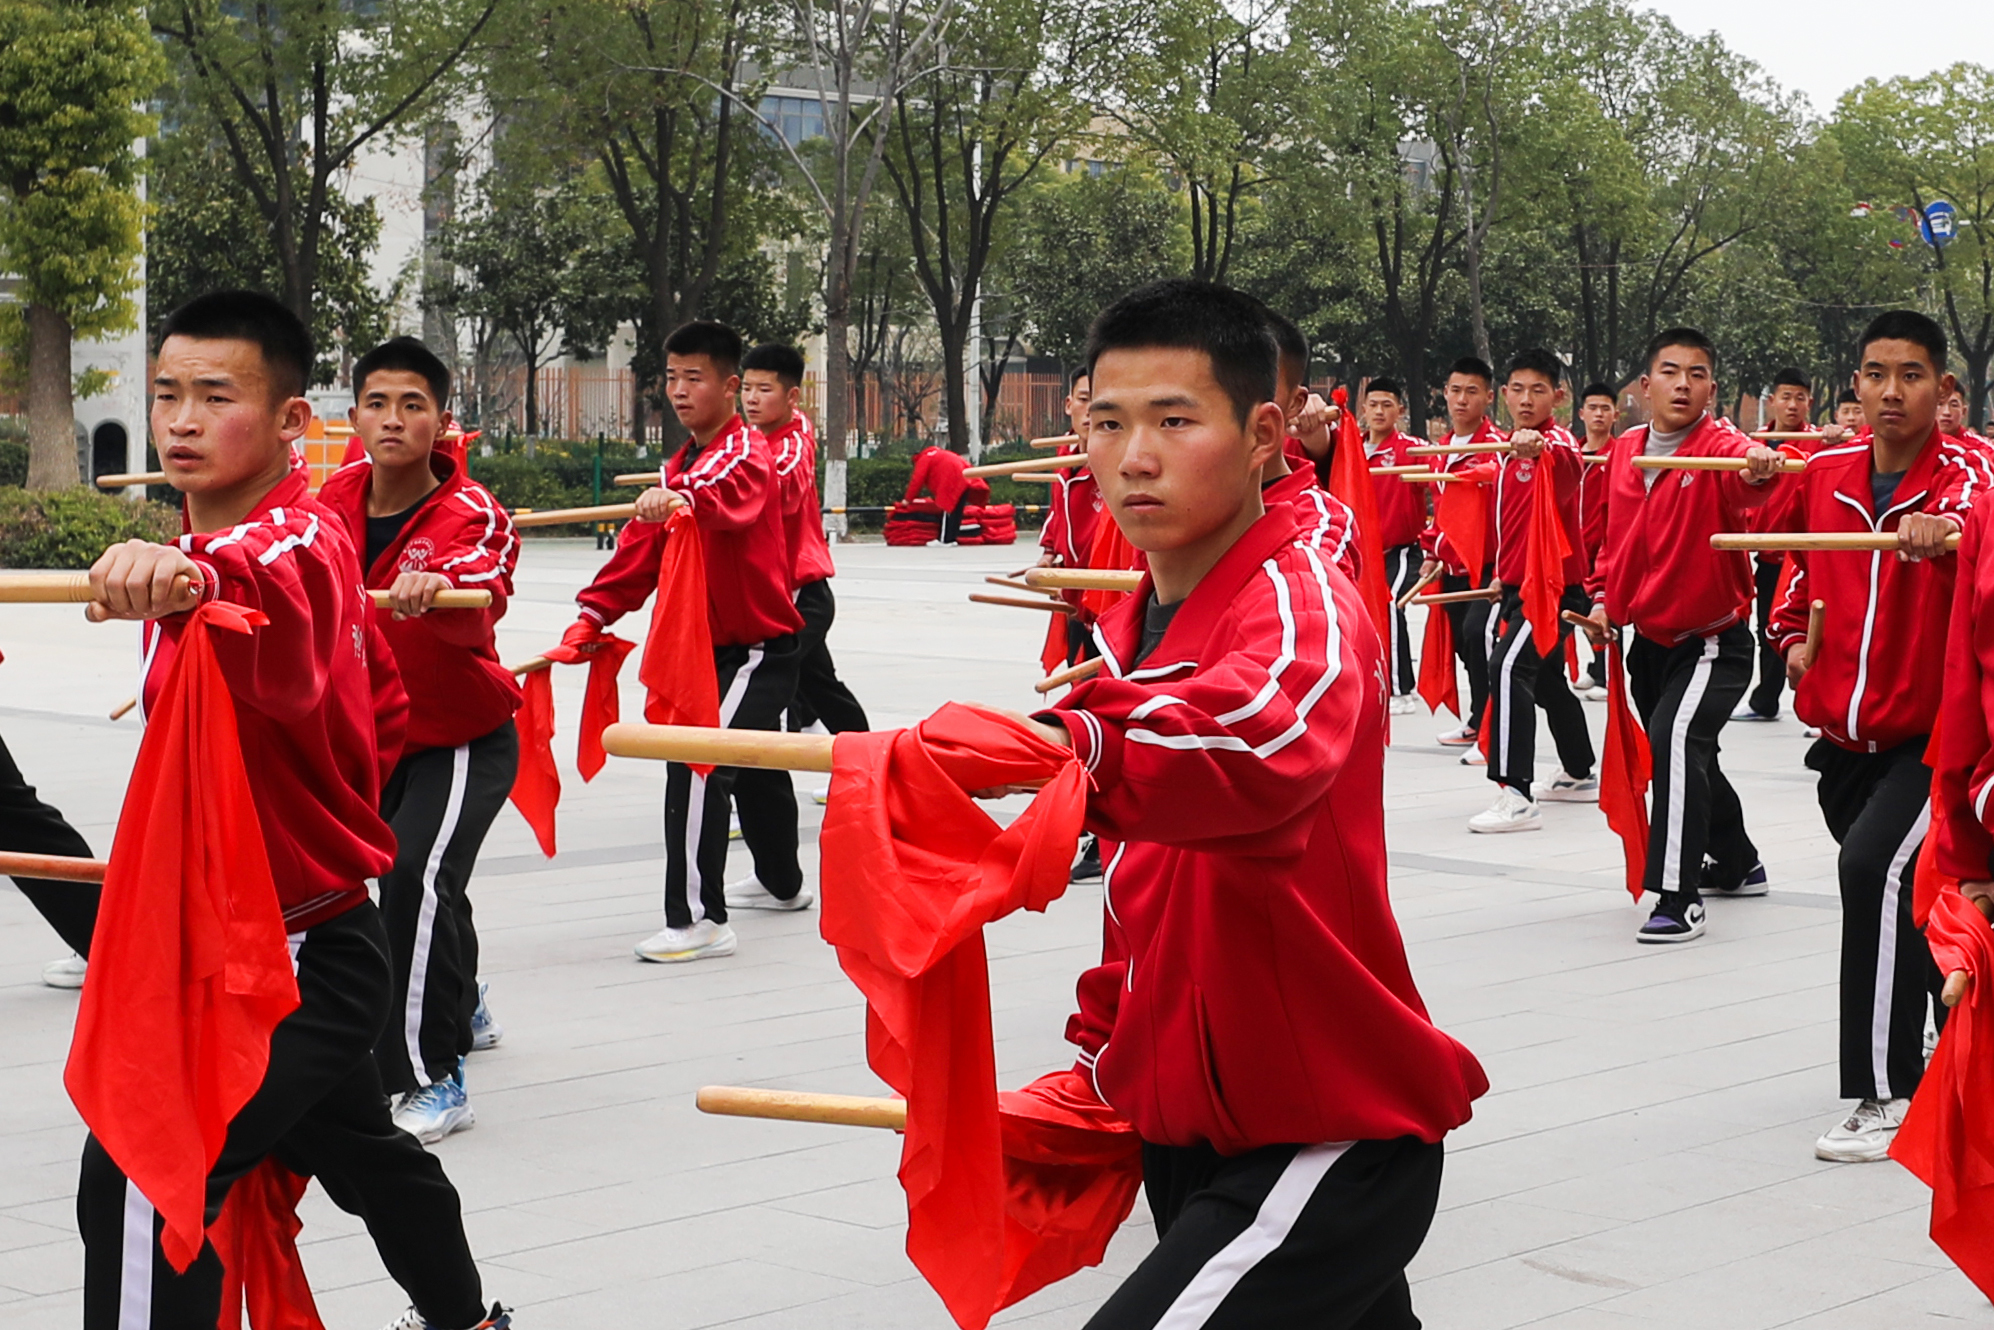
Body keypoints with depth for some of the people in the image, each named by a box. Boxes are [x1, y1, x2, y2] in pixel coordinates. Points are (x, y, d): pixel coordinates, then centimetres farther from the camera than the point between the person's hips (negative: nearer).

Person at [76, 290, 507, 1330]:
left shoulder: (294, 542, -21)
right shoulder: (220, 549, 8)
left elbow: (279, 612, -51)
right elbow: (381, 705, 20)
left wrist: (193, 578, -70)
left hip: (296, 957, -11)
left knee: (141, 1178, -21)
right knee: (357, 1145, 31)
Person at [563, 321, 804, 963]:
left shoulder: (748, 452, -14)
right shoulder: (681, 466, 14)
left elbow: (733, 498, -40)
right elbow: (642, 548, 7)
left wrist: (681, 498, -61)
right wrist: (593, 616, -5)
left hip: (758, 649, -10)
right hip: (715, 645, 10)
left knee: (695, 765, -23)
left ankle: (700, 920, -23)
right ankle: (781, 880, 48)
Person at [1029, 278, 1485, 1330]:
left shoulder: (1301, 605, -20)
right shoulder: (1130, 636, 8)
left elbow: (1261, 748, -46)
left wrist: (1075, 743, -61)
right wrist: (1105, 1064, 15)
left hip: (1327, 1146, -9)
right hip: (1191, 1136, 10)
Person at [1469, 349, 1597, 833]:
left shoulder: (1557, 441, -14)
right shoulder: (1509, 449, 12)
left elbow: (1567, 466, -41)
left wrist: (1539, 449, -62)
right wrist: (1504, 574, 24)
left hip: (1554, 583, -10)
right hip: (1521, 582, 10)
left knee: (1510, 668, -27)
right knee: (1546, 679, 24)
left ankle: (1516, 796, -33)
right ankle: (1579, 776, 45)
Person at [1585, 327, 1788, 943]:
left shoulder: (1719, 447, -15)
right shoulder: (1625, 452, 3)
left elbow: (1747, 473, -40)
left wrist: (1762, 467, -62)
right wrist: (1604, 596, 6)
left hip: (1712, 638, -7)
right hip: (1650, 638, 7)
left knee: (1678, 739, -28)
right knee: (1686, 757, 22)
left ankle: (1680, 898, -26)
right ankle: (1737, 864, 46)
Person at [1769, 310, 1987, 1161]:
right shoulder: (1824, 475, 2)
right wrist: (1795, 635, 9)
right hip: (1846, 736, 6)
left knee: (1876, 866, -27)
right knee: (1906, 904, 19)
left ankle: (1890, 1098, -22)